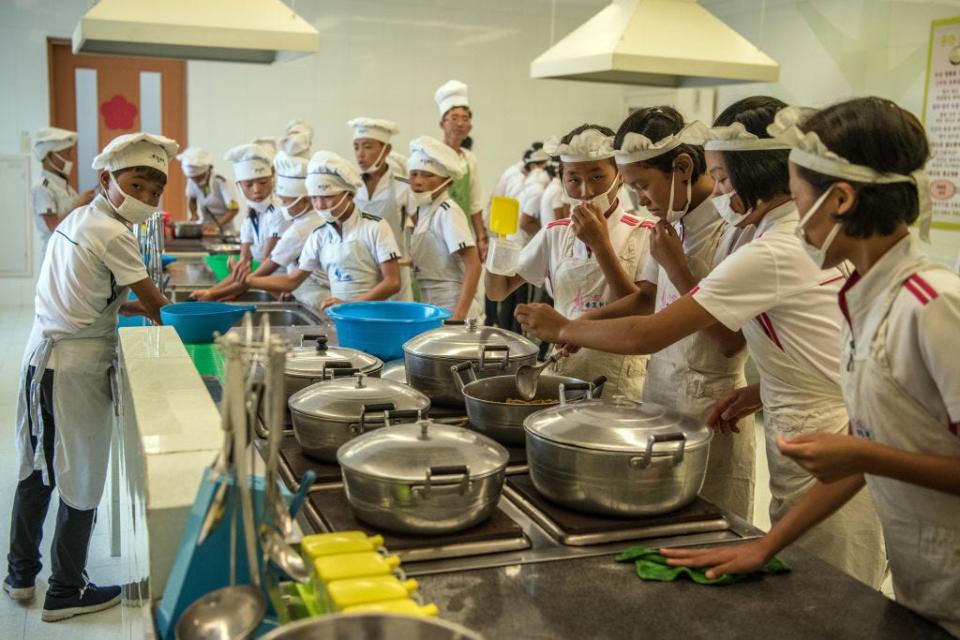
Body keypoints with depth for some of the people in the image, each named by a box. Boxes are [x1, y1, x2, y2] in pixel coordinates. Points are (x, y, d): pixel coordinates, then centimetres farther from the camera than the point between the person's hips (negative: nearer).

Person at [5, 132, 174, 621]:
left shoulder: (76, 220, 12)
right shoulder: (114, 235, -15)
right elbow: (152, 300, -8)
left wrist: (138, 308, 11)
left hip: (42, 355, 9)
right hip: (76, 367, -9)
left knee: (37, 470, 20)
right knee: (81, 481, 4)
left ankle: (21, 574, 35)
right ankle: (65, 592, 18)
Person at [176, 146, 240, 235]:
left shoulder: (220, 182, -20)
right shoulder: (191, 181, -6)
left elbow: (234, 209, -20)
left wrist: (218, 225, -28)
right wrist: (194, 214, -6)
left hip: (224, 228, -4)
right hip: (204, 225, 5)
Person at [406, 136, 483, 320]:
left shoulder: (447, 212, -15)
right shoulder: (421, 209, 7)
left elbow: (473, 266, -21)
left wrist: (460, 314, -27)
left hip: (452, 306, -7)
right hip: (431, 305, 7)